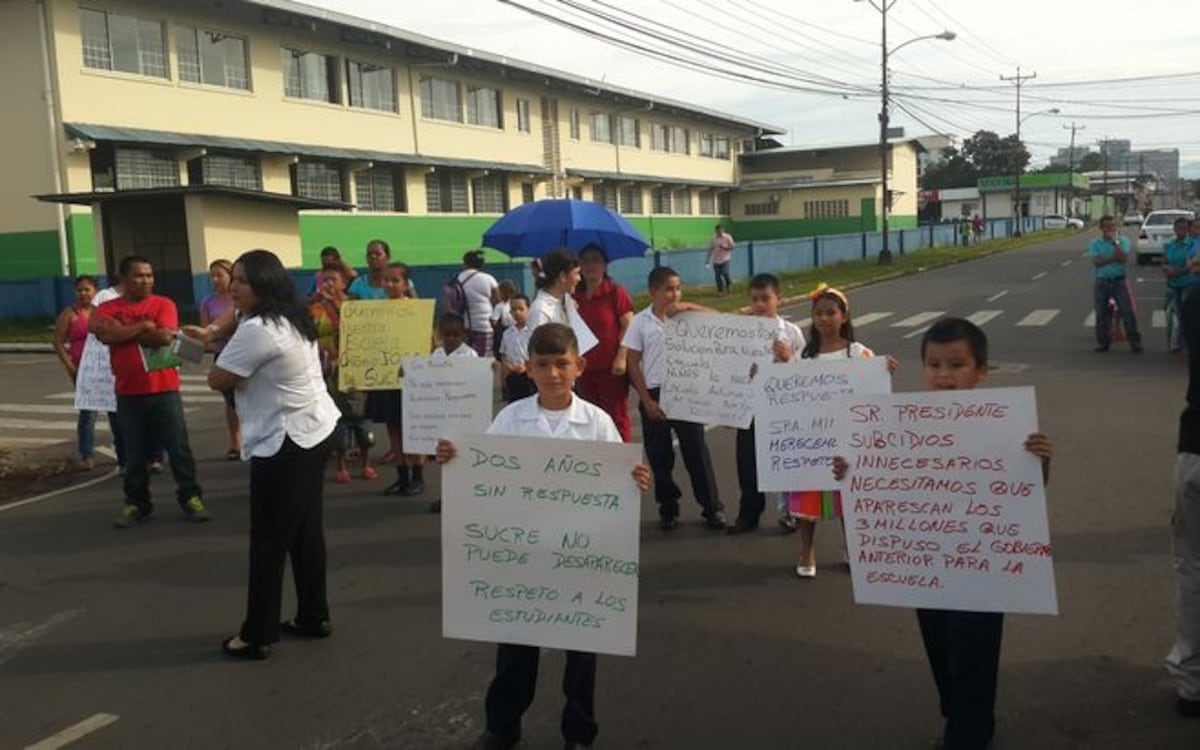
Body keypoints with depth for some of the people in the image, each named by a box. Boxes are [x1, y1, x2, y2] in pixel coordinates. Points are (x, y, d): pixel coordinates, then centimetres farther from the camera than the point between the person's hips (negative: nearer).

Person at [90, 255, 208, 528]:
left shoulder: (164, 304, -2)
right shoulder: (108, 308, 3)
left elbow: (165, 337, -17)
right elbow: (106, 335, -16)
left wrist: (124, 331, -9)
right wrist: (144, 325, -13)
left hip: (164, 389, -2)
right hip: (128, 393, 2)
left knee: (178, 447, 3)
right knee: (134, 453, 9)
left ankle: (191, 498, 12)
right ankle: (137, 504, 19)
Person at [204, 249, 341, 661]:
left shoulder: (257, 330, -20)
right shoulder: (292, 320, 11)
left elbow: (217, 379, -13)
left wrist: (224, 340, 2)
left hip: (284, 442, -10)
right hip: (314, 431, 10)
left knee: (268, 541, -1)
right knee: (306, 531, 16)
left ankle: (257, 635, 8)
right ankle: (313, 616, 25)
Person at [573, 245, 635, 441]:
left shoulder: (616, 292, -4)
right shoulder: (575, 295, 10)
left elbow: (629, 326, -8)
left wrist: (622, 358, -16)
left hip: (611, 368, -5)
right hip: (585, 368, 5)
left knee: (617, 417, -1)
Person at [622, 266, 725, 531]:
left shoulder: (686, 316, 1)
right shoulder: (640, 322, -1)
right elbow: (633, 364, 0)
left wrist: (689, 307, -16)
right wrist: (647, 400, -6)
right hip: (655, 394, 0)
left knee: (697, 451, 3)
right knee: (659, 456, 8)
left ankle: (712, 508, 13)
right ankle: (668, 509, 22)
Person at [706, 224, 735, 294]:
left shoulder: (727, 237, -5)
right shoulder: (713, 238, 3)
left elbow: (732, 247, -3)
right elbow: (710, 249, 10)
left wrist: (724, 247, -19)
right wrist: (708, 259, 8)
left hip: (725, 259, -3)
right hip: (716, 260, 3)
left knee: (725, 274, -13)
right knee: (717, 276, 1)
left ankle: (729, 284, 18)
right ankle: (720, 291, 13)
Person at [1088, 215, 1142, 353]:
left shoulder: (1123, 240, 1)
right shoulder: (1095, 244, 1)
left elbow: (1124, 258, -15)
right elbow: (1097, 261, -13)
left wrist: (1115, 242, -16)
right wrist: (1115, 258, -14)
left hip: (1119, 281, -1)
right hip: (1102, 282, 1)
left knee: (1128, 312, -3)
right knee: (1102, 314, 7)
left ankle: (1134, 342, 3)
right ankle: (1103, 342, 18)